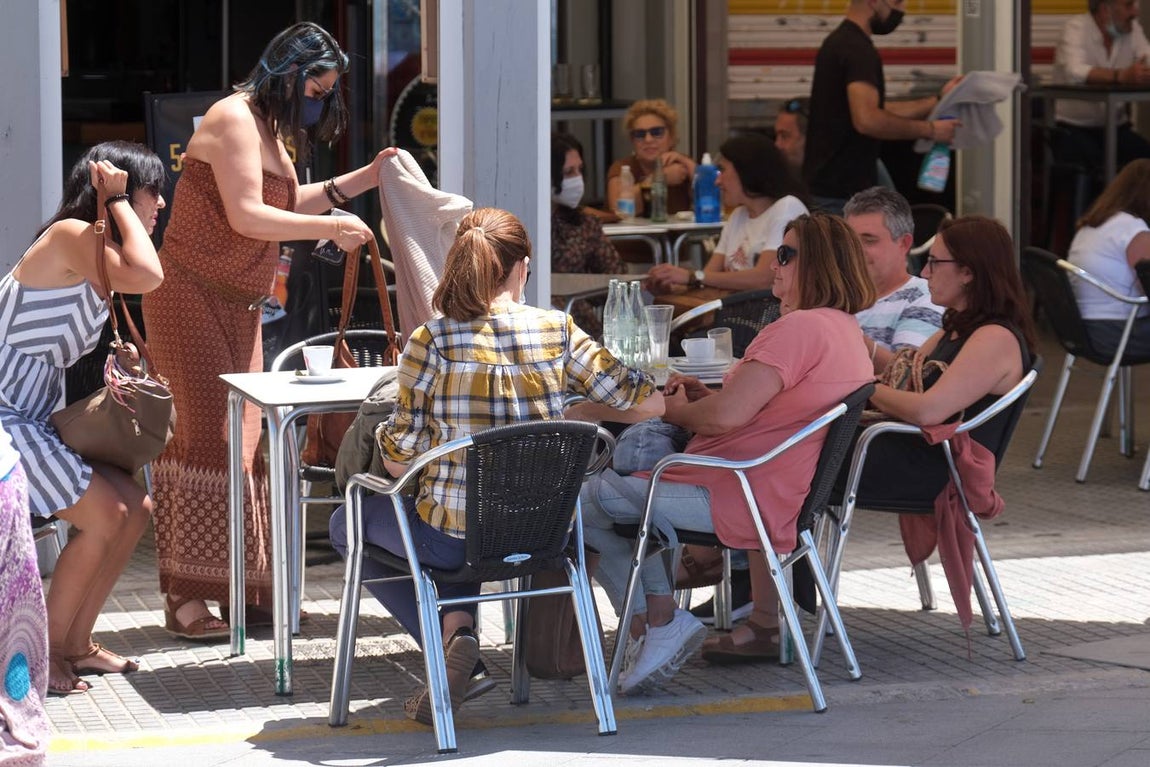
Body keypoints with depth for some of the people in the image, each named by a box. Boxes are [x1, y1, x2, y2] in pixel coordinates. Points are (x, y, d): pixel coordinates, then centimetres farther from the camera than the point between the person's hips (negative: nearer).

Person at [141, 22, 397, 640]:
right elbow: (247, 215, -21)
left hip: (237, 305, 10)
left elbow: (286, 203, 23)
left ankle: (238, 589, 10)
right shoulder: (235, 118, -14)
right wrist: (332, 228, -20)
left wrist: (362, 180, 17)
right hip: (193, 297, -10)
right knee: (207, 437, -13)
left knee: (242, 440, 7)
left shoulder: (271, 128, 17)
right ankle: (184, 598, -12)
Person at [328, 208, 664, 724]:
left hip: (455, 542, -5)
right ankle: (460, 623, 24)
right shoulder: (558, 331, -4)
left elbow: (399, 459, -10)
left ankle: (454, 633, 8)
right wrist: (579, 410, 17)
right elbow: (648, 403, 0)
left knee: (349, 523, 26)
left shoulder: (431, 342, -13)